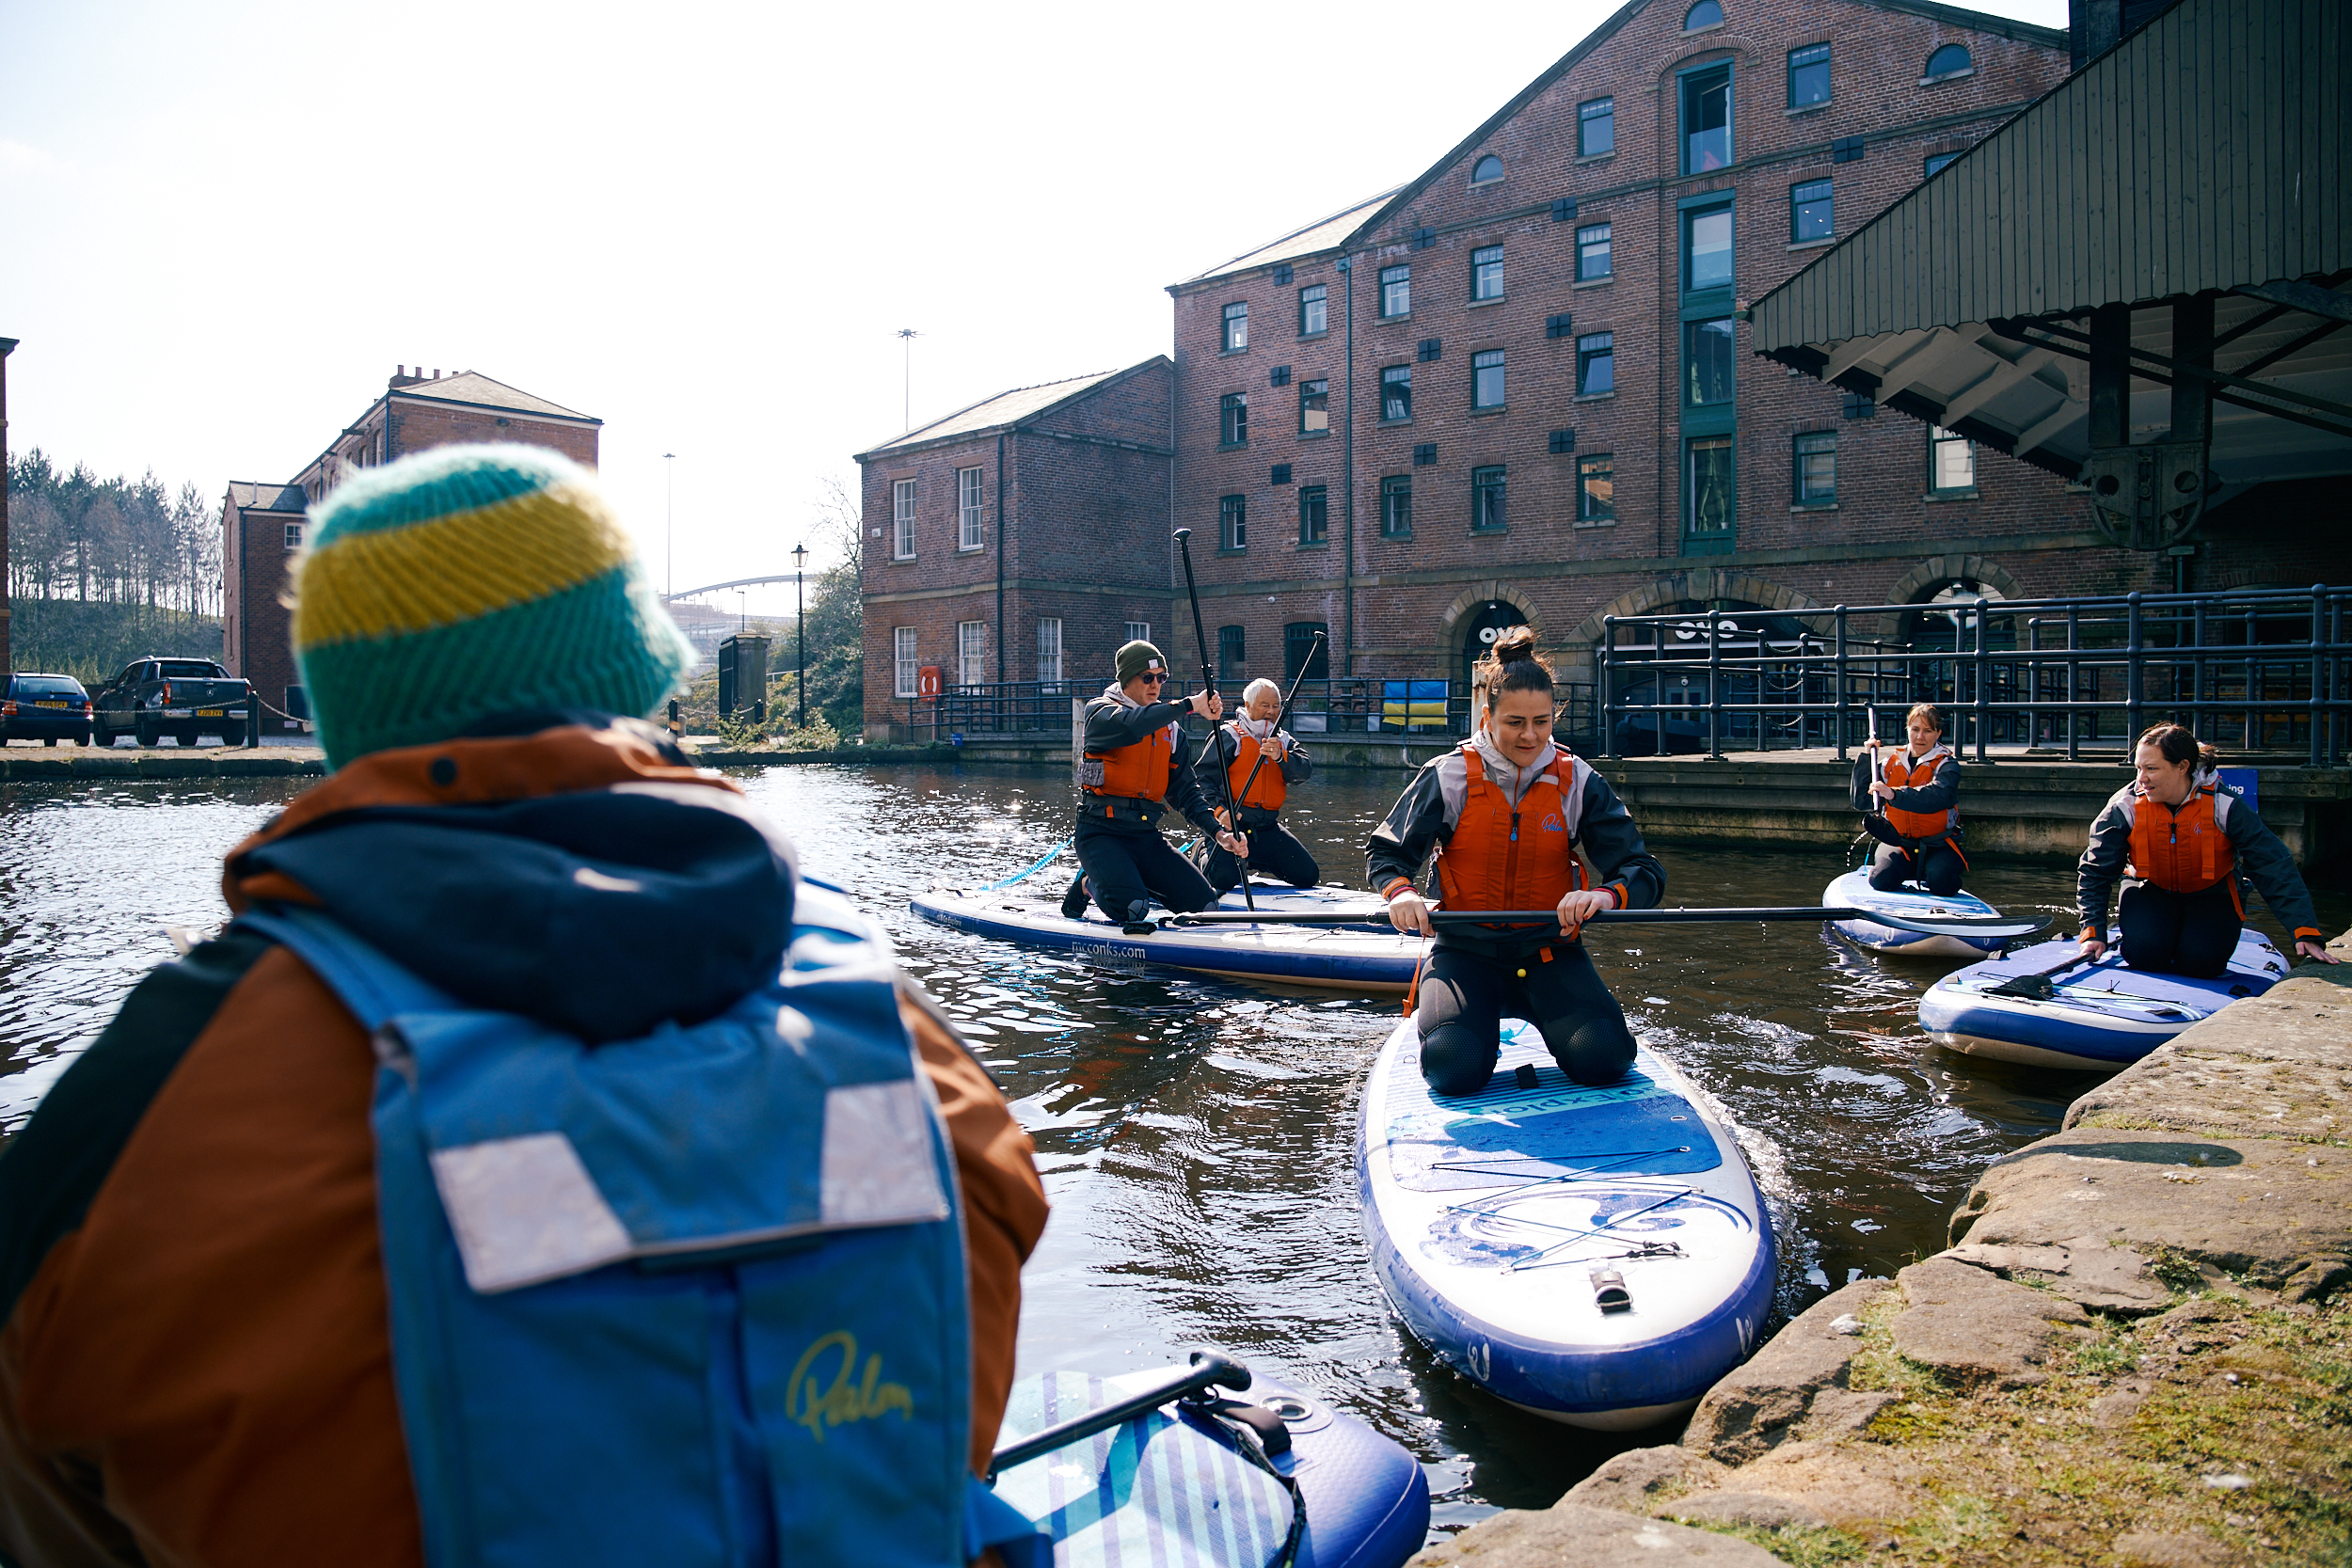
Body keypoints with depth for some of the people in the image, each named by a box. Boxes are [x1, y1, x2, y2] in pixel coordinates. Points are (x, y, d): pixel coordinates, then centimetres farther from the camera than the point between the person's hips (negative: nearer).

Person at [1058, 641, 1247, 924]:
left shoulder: (1170, 729, 13)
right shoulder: (1100, 712, -4)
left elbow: (1184, 791, 9)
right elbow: (1130, 726, -29)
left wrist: (1217, 831, -6)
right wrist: (1190, 705, -30)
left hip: (1146, 836, 6)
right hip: (1100, 831, -6)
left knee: (1205, 902, -8)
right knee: (1131, 910, -27)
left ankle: (1137, 882, 16)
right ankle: (1089, 884, 7)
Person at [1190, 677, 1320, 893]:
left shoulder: (1284, 741, 13)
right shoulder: (1230, 736, -3)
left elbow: (1305, 771, -6)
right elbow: (1203, 776, -10)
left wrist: (1280, 756, -26)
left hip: (1267, 828, 5)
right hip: (1230, 822, -5)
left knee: (1309, 875, -1)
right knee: (1224, 878, -25)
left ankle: (1250, 860, 21)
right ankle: (1205, 853, 13)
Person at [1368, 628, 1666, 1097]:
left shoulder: (1579, 782, -2)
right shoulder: (1448, 777, -5)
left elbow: (1646, 873, -5)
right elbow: (1385, 852, 3)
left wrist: (1607, 894, -29)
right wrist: (1399, 891, -21)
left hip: (1549, 951, 1)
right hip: (1465, 949, -1)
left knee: (1602, 1058, -22)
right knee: (1456, 1069, -25)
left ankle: (1528, 1009, 13)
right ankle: (1437, 1011, 13)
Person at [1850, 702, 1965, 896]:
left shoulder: (1946, 765, -4)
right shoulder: (1892, 762, 8)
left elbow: (1937, 796, -28)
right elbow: (1862, 803, 2)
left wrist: (1895, 795, -44)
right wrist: (1866, 758, -3)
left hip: (1938, 845, -3)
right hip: (1897, 842, 3)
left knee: (1941, 882, -30)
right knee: (1881, 879, -25)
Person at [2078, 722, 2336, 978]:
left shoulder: (2223, 805, -23)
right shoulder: (2126, 807, -20)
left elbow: (2275, 867, -21)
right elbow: (2095, 871, -11)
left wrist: (2306, 932, -27)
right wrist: (2094, 932, -20)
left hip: (2211, 895, 0)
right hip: (2150, 891, 0)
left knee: (2200, 962, -23)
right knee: (2144, 954, -26)